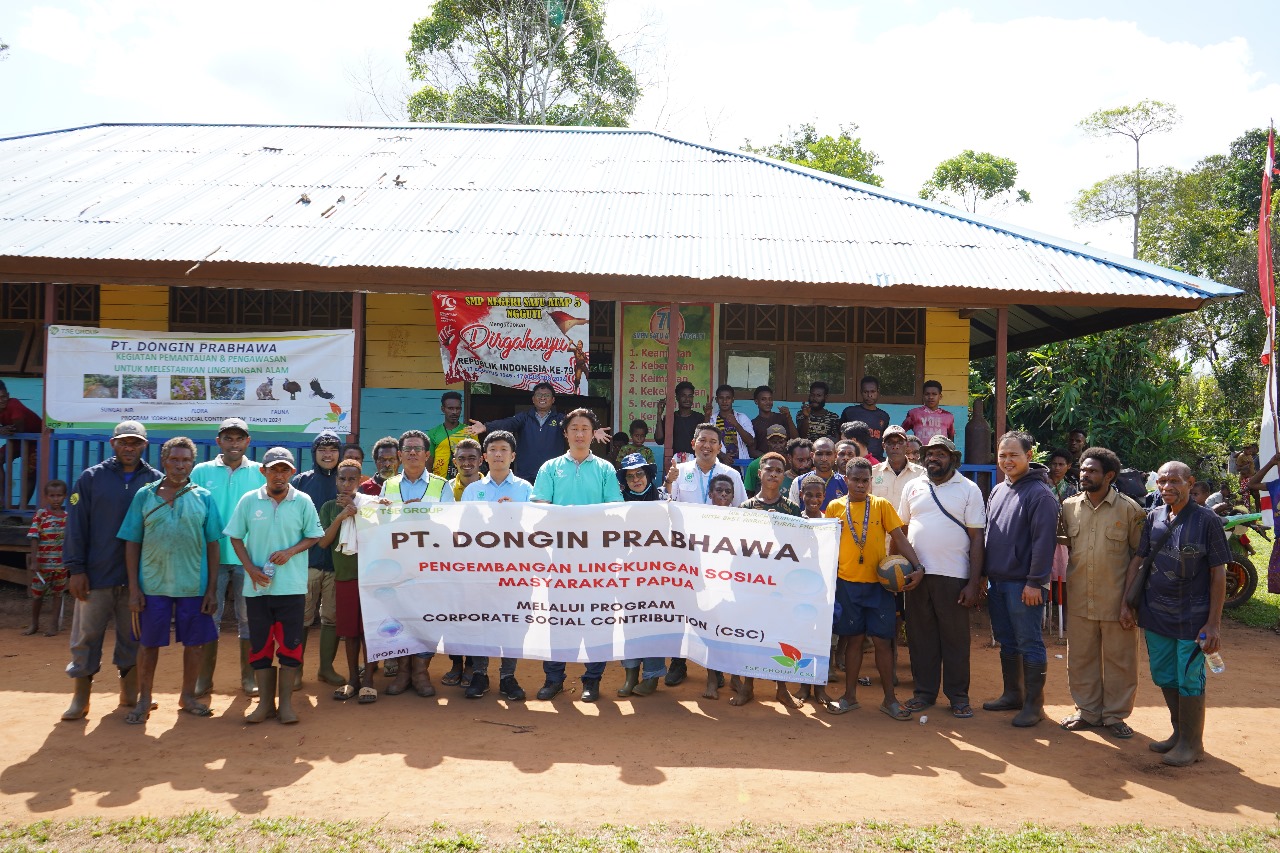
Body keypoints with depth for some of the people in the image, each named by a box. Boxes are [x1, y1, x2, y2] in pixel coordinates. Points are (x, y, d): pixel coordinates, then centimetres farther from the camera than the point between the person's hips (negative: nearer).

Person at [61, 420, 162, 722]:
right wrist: (75, 569, -6)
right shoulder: (92, 478, 2)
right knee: (87, 635, 6)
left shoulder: (155, 481, 3)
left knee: (133, 636, 10)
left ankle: (130, 691, 24)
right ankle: (81, 697, 17)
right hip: (96, 573, 0)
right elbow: (76, 525, 0)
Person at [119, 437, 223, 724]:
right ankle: (144, 700, 26)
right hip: (152, 584, 0)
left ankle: (188, 695, 27)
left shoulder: (204, 498, 2)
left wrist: (212, 589, -1)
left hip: (194, 585, 0)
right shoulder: (145, 495, 1)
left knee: (193, 643, 9)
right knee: (149, 643, 10)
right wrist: (133, 588, -3)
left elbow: (212, 545, 2)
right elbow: (132, 544, 3)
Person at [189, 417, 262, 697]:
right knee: (209, 617, 5)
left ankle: (249, 677, 18)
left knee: (248, 618, 8)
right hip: (212, 557, 0)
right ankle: (204, 678, 15)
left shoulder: (260, 472, 3)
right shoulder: (202, 471, 4)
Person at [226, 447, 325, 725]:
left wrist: (291, 551, -14)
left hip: (292, 585, -1)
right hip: (257, 585, 1)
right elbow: (236, 537, 6)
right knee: (260, 644, 8)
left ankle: (285, 702, 12)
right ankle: (265, 702, 19)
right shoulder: (249, 500, 1)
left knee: (290, 644, 1)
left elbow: (314, 536, 4)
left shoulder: (303, 501, -1)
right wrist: (251, 568, -6)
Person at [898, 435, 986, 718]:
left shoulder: (969, 489, 0)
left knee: (955, 637, 4)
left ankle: (958, 695, 16)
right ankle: (924, 691, 21)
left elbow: (977, 537, -3)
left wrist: (975, 582, -9)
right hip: (916, 573, 3)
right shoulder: (913, 486, 10)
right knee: (920, 636, 9)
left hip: (953, 575, -3)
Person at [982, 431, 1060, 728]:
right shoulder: (997, 492, 13)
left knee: (1029, 644, 1)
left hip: (1023, 584, -8)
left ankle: (1034, 703, 11)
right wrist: (984, 574, 12)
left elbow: (1044, 540, -17)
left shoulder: (1039, 493, -12)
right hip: (996, 581, 8)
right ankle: (1012, 694, 28)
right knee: (1006, 642, 16)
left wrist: (1035, 582, -19)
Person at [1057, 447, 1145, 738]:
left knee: (1119, 659, 7)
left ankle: (1116, 715, 22)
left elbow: (1139, 553, -2)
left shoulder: (1128, 509, -5)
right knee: (1081, 657, 11)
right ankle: (1088, 711, 26)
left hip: (1116, 599, -3)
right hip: (1079, 598, 3)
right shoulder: (1069, 506, 5)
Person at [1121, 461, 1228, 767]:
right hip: (1155, 614, 5)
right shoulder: (1153, 518, 4)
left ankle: (1192, 743, 18)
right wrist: (1125, 602, 5)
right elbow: (1137, 560, 9)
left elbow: (1218, 573, -8)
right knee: (1165, 678, 15)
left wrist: (1214, 623, -11)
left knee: (1190, 681, 2)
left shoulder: (1207, 520, -9)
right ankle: (1179, 732, 33)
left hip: (1192, 618, -5)